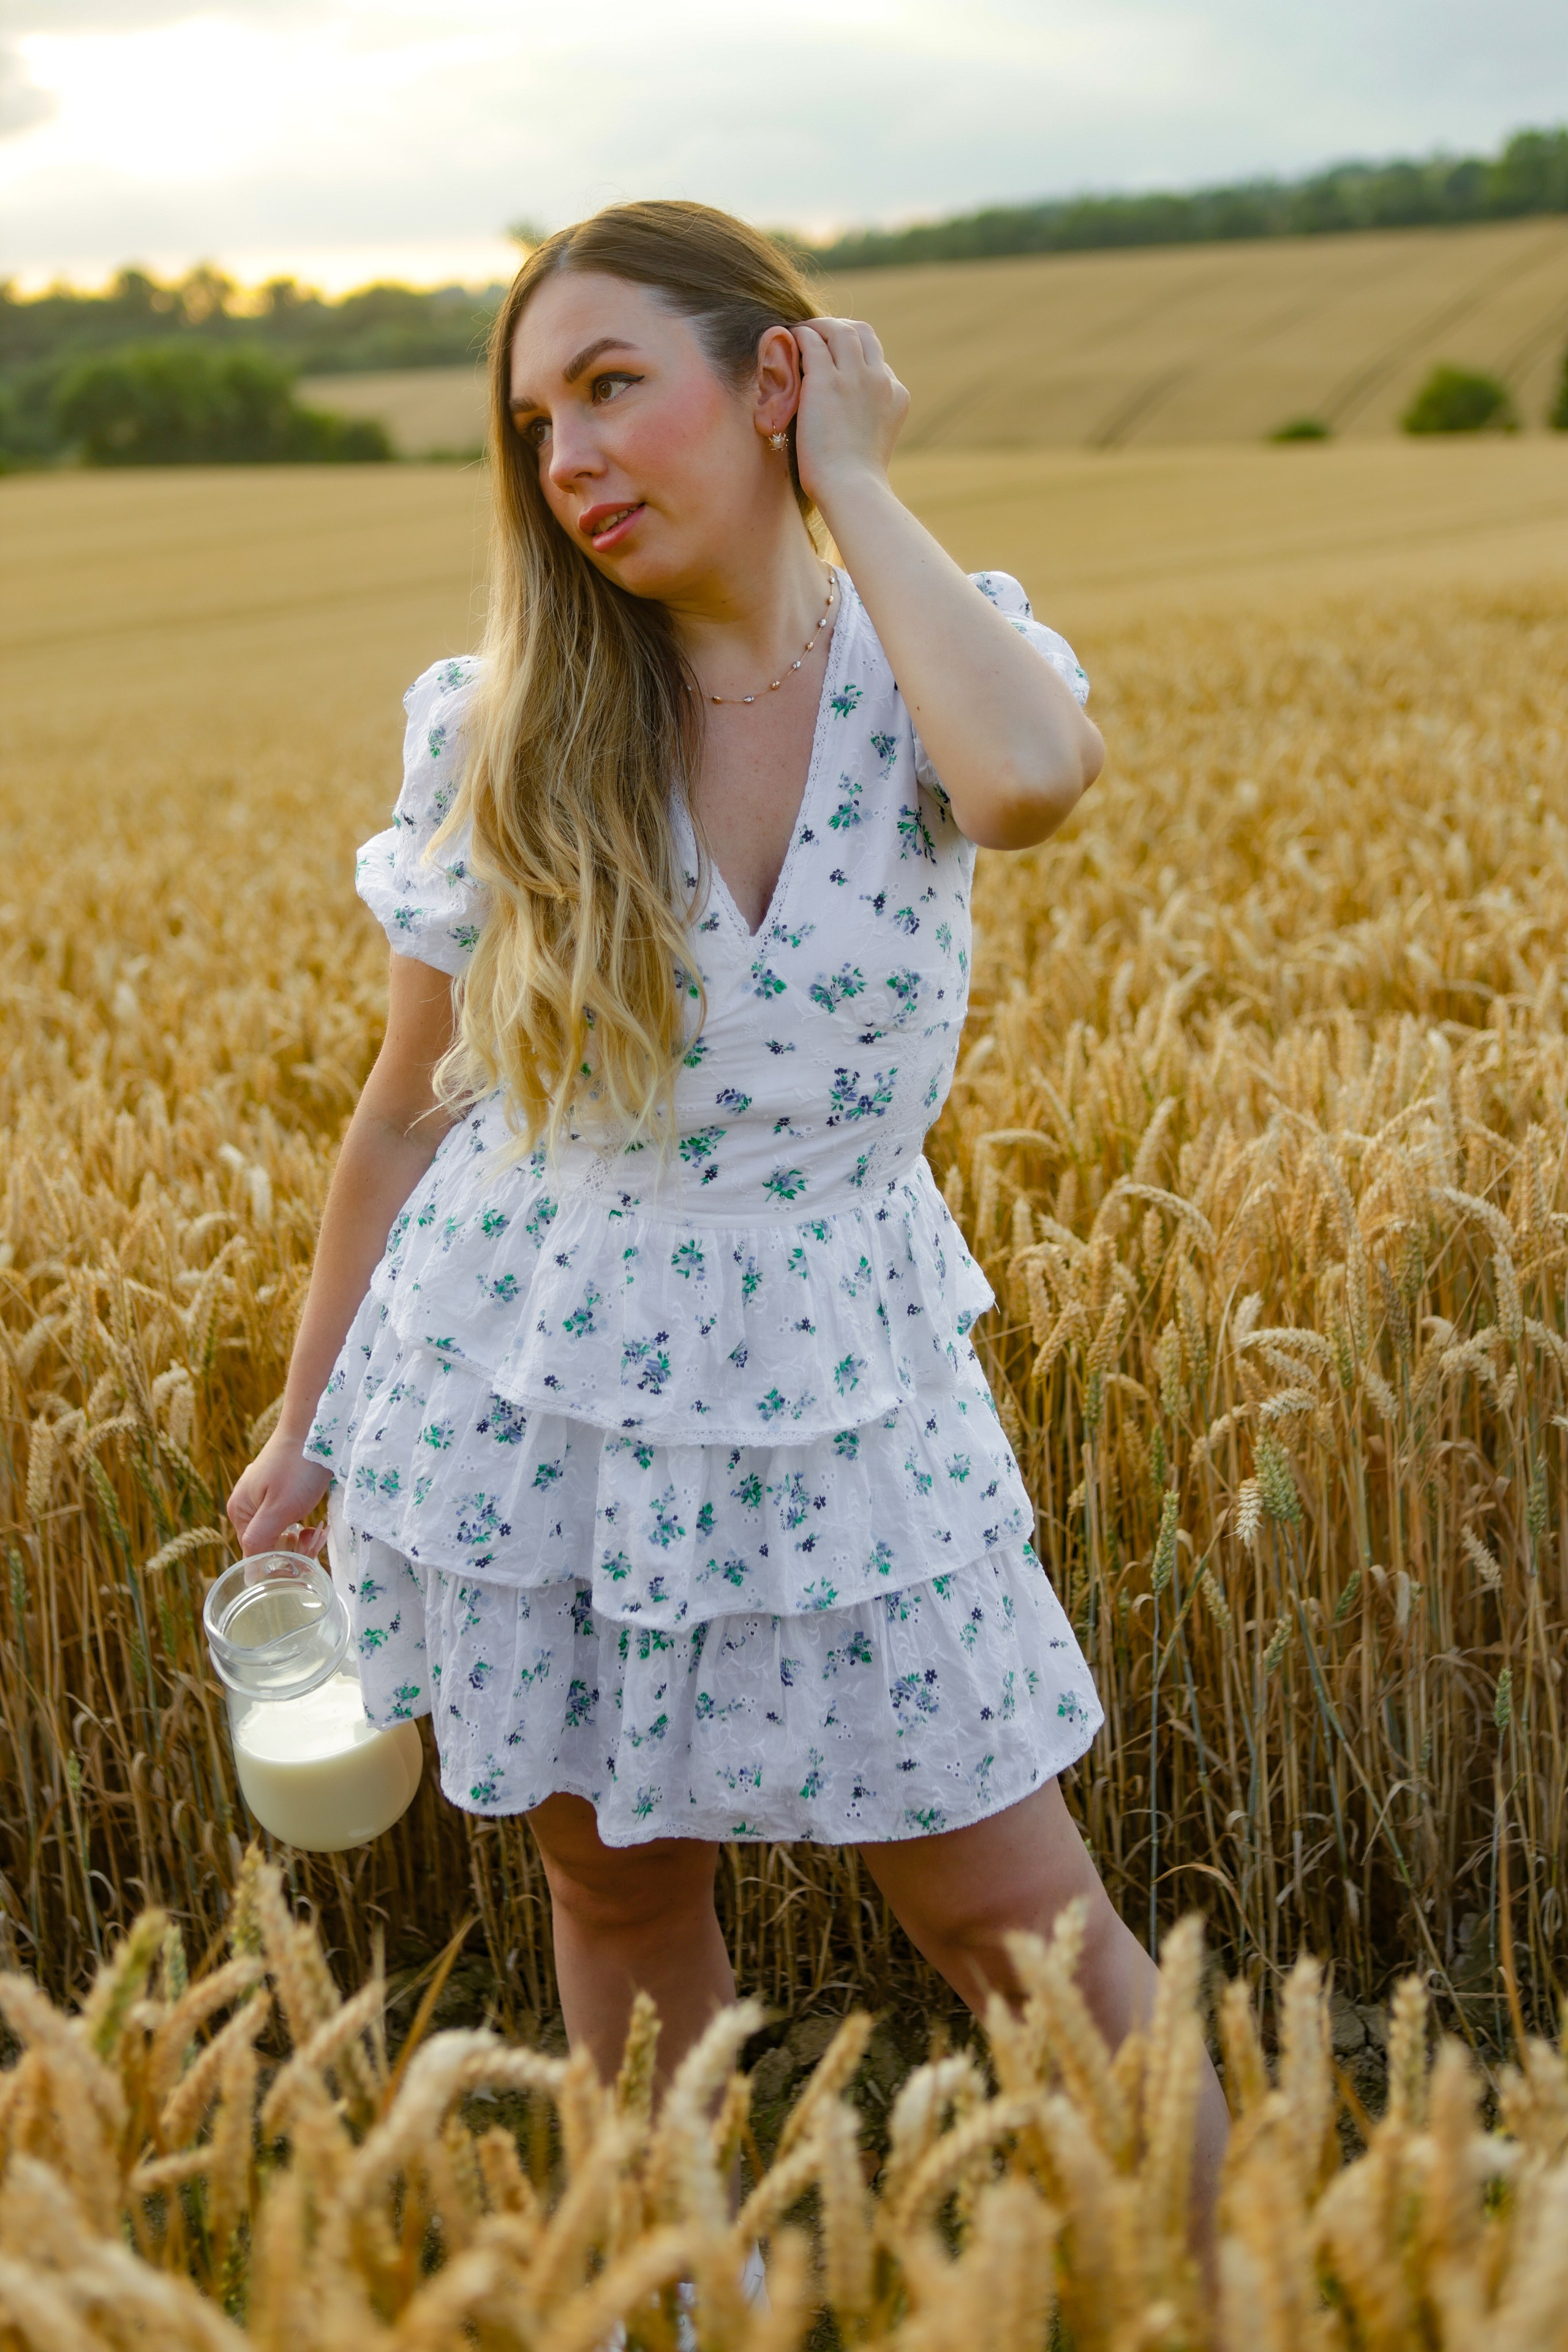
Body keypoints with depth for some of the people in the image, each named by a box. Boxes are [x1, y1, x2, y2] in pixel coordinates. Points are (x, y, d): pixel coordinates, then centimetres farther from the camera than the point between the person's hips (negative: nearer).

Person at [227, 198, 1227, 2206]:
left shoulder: (938, 668, -6)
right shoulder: (500, 730, -4)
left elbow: (1033, 778, -32)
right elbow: (407, 1113, 3)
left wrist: (853, 486, -18)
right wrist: (308, 1422, 9)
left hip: (833, 1386, -1)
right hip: (524, 1393, 1)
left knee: (1010, 1912, 7)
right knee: (619, 1895, 16)